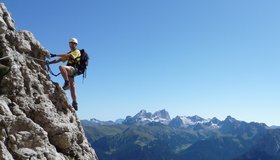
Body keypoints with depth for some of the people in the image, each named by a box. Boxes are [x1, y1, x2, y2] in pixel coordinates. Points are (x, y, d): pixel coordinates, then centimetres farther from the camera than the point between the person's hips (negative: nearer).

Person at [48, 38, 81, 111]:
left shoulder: (77, 52, 2)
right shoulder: (69, 53, 29)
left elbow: (67, 55, -15)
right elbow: (60, 59, 22)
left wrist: (55, 55, -21)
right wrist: (50, 62, 9)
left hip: (73, 69, -8)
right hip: (69, 71, 8)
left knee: (61, 67, -34)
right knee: (72, 87, 7)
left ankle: (67, 83, -27)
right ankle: (75, 104, 13)